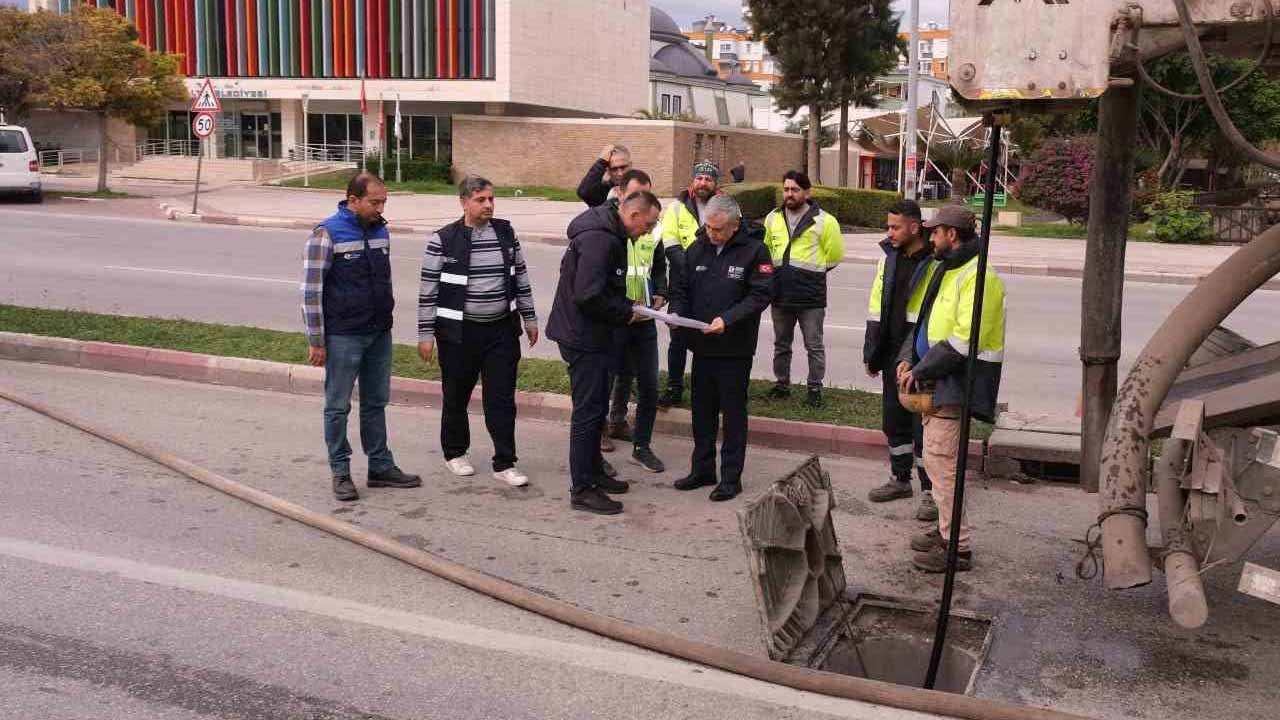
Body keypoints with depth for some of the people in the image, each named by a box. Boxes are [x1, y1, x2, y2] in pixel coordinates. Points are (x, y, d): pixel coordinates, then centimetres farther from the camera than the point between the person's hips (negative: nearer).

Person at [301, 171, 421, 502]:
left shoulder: (380, 231, 8)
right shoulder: (327, 234, -12)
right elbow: (310, 289, -12)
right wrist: (316, 341, -12)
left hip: (379, 334, 6)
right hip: (343, 337, -6)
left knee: (376, 402, 13)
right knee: (338, 406, 4)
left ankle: (381, 467, 22)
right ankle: (340, 472, 14)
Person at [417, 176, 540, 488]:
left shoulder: (506, 233, 3)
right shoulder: (443, 240, -9)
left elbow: (521, 278, 11)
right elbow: (428, 290, -7)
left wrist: (530, 319, 12)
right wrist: (425, 335, -7)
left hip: (502, 330, 3)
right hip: (459, 332, -2)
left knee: (502, 398, 2)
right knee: (456, 397, 12)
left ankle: (504, 463, 9)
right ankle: (454, 453, 32)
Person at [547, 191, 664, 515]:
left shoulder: (609, 234, 12)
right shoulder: (599, 239, -23)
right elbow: (587, 295, -28)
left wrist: (627, 306, 9)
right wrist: (626, 313, -16)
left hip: (593, 336, 11)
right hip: (583, 338, -11)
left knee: (597, 408, 19)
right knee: (587, 412, -4)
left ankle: (593, 472, 33)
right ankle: (581, 490, 5)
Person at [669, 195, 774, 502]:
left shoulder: (754, 251, -10)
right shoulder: (697, 249, 5)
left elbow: (760, 295, -14)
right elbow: (682, 287, 11)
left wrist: (728, 319, -24)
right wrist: (677, 311, -9)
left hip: (735, 348, -5)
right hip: (702, 346, 5)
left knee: (733, 412, 4)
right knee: (702, 410, 14)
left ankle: (731, 477, 14)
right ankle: (702, 469, 28)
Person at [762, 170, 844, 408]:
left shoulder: (823, 220, -8)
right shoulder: (773, 219, 7)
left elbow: (834, 254, -3)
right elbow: (766, 248, 20)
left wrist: (814, 269, 2)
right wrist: (775, 270, 13)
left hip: (811, 296, -5)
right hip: (780, 293, 5)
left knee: (814, 346, 4)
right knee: (781, 344, 16)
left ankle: (815, 389, 15)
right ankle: (782, 384, 29)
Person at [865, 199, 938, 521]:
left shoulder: (935, 263, -14)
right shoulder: (889, 257, 8)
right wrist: (871, 352, 13)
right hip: (892, 354, 7)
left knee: (922, 424, -1)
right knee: (893, 419, 17)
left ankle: (930, 492, 11)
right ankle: (900, 479, 33)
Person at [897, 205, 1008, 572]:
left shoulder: (977, 277, -16)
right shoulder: (948, 271, 17)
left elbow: (965, 339, -24)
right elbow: (926, 321, 22)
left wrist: (921, 370, -18)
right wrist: (909, 358, 6)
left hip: (955, 384, -10)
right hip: (939, 381, 10)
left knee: (940, 459, -10)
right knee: (938, 457, 17)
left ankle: (957, 547, -4)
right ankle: (946, 529, 29)